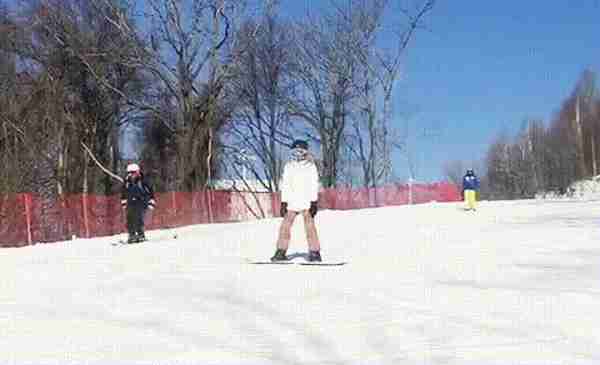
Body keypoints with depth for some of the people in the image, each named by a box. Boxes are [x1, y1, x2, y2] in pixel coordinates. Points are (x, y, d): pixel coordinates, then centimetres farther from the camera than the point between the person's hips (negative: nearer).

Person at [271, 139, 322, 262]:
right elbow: (285, 186, 13)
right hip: (292, 202, 3)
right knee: (285, 226, 0)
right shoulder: (288, 166, 12)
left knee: (310, 227, -7)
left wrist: (314, 202, -6)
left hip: (306, 202, -3)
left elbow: (314, 185, 1)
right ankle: (281, 251, 6)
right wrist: (283, 202, 6)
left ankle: (315, 252, -4)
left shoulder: (310, 166, 4)